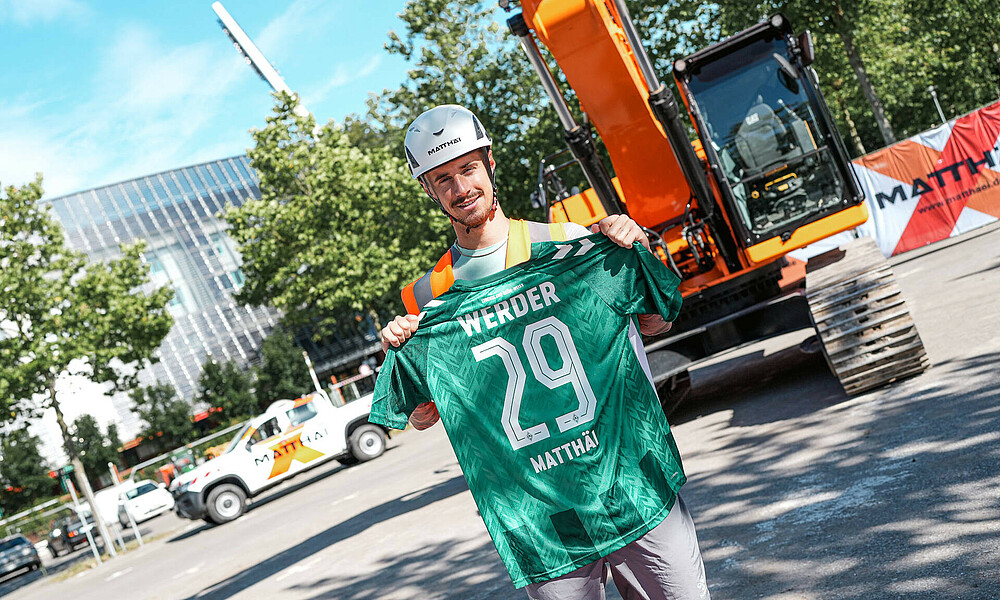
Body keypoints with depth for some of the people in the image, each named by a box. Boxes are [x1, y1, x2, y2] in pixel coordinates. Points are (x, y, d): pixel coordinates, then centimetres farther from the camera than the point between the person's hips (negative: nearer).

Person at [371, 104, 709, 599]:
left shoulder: (570, 243, 1)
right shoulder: (430, 298, 4)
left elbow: (655, 324, 11)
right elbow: (422, 418, 11)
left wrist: (632, 250, -4)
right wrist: (400, 353, -5)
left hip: (631, 484, 0)